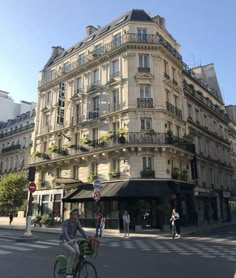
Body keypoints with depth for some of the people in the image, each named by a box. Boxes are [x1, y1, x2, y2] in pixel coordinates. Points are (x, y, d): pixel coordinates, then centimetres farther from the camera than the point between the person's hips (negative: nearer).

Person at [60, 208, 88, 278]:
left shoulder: (77, 222, -4)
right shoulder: (66, 222, -20)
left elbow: (81, 231, -16)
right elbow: (65, 232, -35)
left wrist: (87, 238, -33)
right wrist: (69, 240, -53)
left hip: (73, 241, 5)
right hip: (64, 241, -5)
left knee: (78, 253, -21)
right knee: (72, 252, -29)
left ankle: (70, 267, 5)